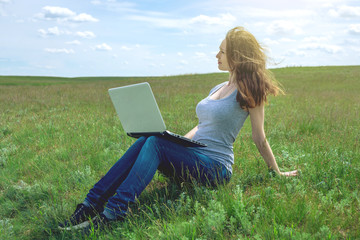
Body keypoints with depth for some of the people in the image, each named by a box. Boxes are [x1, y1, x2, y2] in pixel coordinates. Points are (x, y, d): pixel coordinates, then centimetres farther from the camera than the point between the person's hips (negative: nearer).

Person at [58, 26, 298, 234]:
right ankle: (92, 204, -25)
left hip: (215, 167, -7)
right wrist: (179, 141, 8)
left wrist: (278, 173, 3)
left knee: (156, 143, -28)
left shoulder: (249, 91, -6)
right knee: (145, 140, -19)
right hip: (192, 156, 7)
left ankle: (114, 212, -35)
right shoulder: (218, 88, 19)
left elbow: (260, 138, -1)